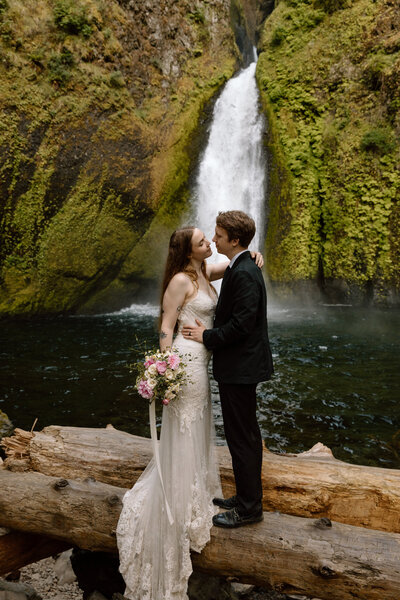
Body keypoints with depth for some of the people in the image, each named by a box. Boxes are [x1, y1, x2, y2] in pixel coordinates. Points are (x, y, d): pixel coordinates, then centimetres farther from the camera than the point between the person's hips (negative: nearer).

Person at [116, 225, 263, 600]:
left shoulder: (204, 273, 8)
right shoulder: (181, 280, -15)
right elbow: (165, 326, -16)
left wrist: (253, 255, -1)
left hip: (200, 360, 9)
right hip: (186, 360, -9)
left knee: (197, 431, 21)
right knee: (182, 436, 2)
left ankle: (194, 494, 41)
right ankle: (177, 512, 19)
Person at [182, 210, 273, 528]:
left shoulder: (244, 274, -21)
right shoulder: (244, 267, 11)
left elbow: (241, 324, -24)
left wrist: (207, 337, -13)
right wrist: (211, 330, 8)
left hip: (239, 369, -11)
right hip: (242, 365, 11)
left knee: (241, 437, 2)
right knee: (248, 434, 20)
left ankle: (249, 508, 19)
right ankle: (249, 495, 36)